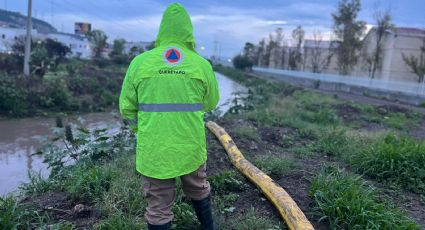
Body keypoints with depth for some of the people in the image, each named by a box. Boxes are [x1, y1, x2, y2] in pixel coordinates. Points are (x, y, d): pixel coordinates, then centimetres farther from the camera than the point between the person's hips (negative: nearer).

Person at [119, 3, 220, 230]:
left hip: (154, 151, -1)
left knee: (159, 206, 13)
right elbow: (211, 103, 10)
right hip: (191, 147, 2)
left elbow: (127, 108, 1)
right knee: (198, 189, 27)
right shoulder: (202, 64, -4)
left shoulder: (140, 62, -6)